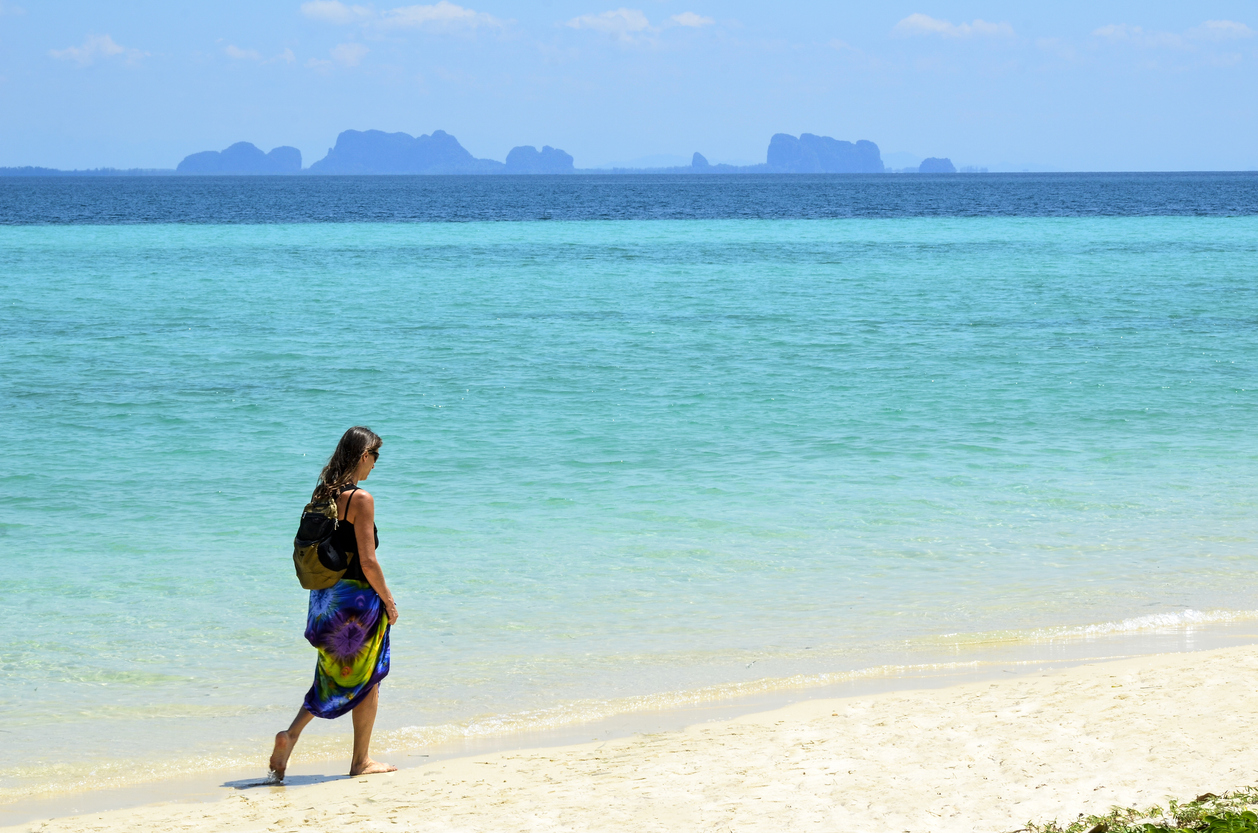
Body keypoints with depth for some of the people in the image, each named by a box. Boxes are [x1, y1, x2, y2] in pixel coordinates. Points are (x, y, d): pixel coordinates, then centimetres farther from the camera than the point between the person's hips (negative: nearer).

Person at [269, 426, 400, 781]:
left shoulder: (323, 496, 6)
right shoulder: (360, 499, -17)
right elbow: (367, 561, -18)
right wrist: (388, 600, -7)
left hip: (324, 595, 7)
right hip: (357, 596, -7)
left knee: (333, 674, 19)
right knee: (366, 678, 8)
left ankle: (291, 734, 1)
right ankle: (361, 761, 15)